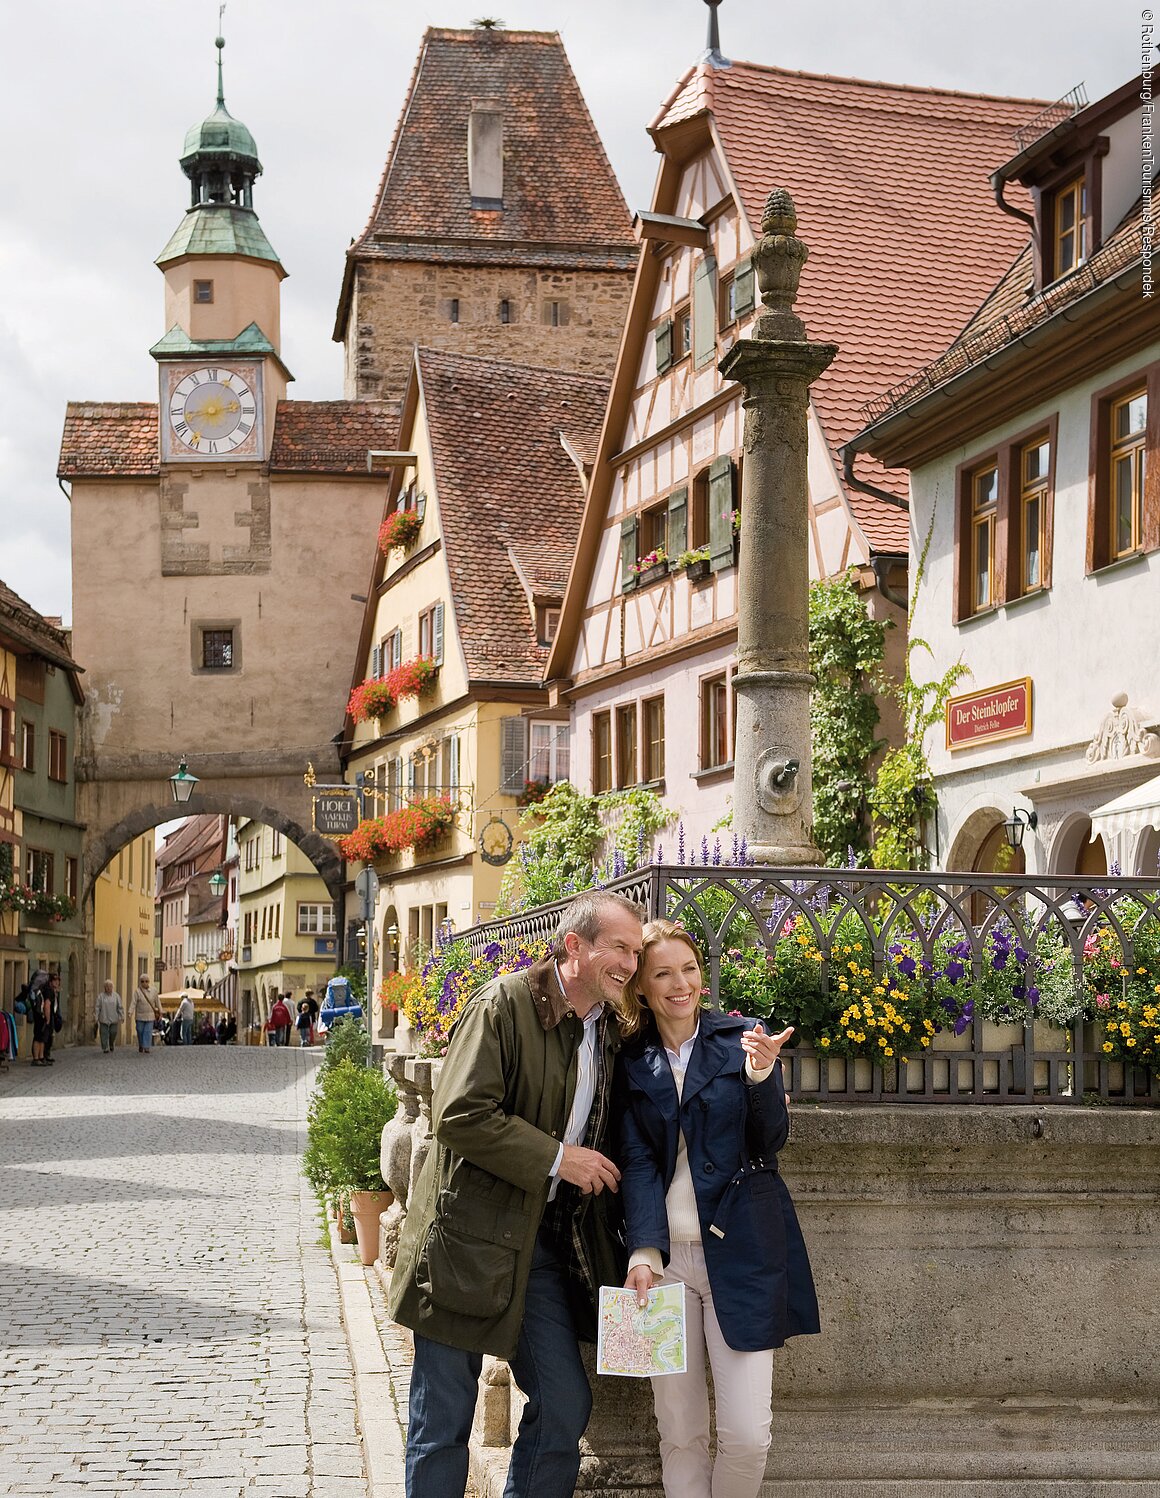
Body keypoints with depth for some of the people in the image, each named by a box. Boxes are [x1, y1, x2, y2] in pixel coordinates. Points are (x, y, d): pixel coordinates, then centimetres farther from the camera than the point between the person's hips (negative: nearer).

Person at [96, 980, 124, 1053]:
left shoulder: (116, 996, 4)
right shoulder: (101, 996, 1)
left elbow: (120, 1007, 6)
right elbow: (97, 1008, 1)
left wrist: (121, 1017, 2)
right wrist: (96, 1018, -2)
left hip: (113, 1020, 1)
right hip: (104, 1019, -1)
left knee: (113, 1033, 4)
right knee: (104, 1035, -4)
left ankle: (112, 1046, 30)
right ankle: (105, 1049, 3)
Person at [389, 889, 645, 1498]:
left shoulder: (609, 1030, 10)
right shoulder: (504, 1004, -12)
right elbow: (460, 1116, -20)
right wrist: (556, 1158, -17)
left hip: (547, 1238, 7)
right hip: (471, 1236, -7)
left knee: (566, 1405, 7)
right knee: (444, 1419, 1)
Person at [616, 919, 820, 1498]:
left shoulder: (742, 1038, 1)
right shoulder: (631, 1062, 6)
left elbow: (768, 1144, -2)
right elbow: (637, 1163, -2)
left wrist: (758, 1076, -21)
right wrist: (644, 1252, -17)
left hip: (739, 1251, -1)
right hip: (665, 1254, 1)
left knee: (746, 1435, -6)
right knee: (678, 1433, 1)